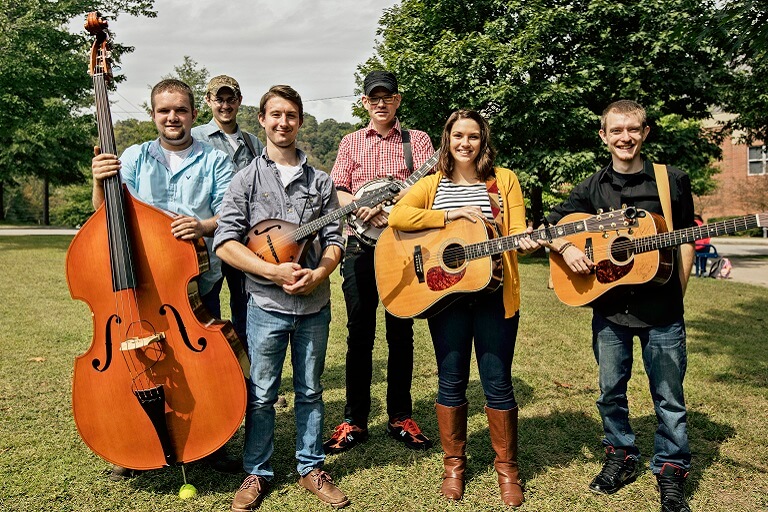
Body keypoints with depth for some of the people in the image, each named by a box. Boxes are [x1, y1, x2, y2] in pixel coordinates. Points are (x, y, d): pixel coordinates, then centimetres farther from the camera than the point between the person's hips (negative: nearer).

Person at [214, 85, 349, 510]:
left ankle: (311, 468, 28)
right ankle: (257, 472, 25)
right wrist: (275, 272, -17)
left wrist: (318, 274, -14)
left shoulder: (320, 182, 7)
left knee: (310, 391, 13)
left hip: (314, 304, 2)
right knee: (261, 394, 7)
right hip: (266, 305, -2)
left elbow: (334, 239, 5)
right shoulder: (248, 179, 0)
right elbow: (225, 243, -8)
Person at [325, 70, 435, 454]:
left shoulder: (418, 140, 9)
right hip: (360, 245, 1)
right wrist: (368, 211, -16)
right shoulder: (351, 142, 14)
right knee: (359, 333, 4)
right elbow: (336, 191, 2)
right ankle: (354, 421, 14)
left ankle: (400, 417, 18)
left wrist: (388, 208, -19)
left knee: (401, 332, 6)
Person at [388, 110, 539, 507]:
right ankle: (454, 464, 26)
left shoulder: (504, 180, 6)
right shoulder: (432, 184, 7)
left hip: (494, 295, 0)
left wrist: (524, 241, -24)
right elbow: (397, 216, -10)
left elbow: (517, 231, -1)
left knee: (497, 382, 6)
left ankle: (507, 467, 24)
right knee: (451, 382, 9)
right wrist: (451, 215, -15)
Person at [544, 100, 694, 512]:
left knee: (669, 397, 7)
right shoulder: (591, 188, 4)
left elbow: (685, 240, 5)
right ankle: (621, 458, 34)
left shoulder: (672, 180, 0)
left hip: (662, 310, -2)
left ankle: (671, 471, 25)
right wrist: (566, 248, -14)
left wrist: (676, 295, 0)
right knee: (611, 392, 14)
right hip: (609, 309, 2)